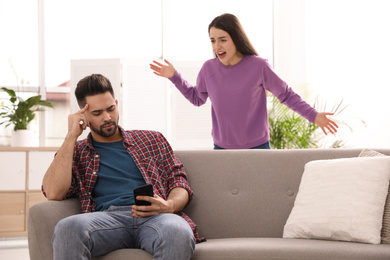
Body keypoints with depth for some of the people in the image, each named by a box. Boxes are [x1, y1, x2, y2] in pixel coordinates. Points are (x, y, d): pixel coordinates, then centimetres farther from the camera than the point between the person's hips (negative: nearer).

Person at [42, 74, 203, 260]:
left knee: (178, 232, -41)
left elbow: (179, 183, 19)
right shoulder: (75, 152, 24)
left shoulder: (152, 140, 27)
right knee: (68, 227, -39)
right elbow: (53, 193, 5)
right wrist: (72, 136, 8)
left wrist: (169, 205, -7)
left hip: (154, 216, 0)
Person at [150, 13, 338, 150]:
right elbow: (197, 98, 16)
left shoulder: (258, 66, -11)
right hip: (221, 149, 2)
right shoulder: (209, 69, -3)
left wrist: (313, 115, -9)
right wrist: (174, 76, 8)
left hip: (257, 147, -2)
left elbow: (286, 95, -2)